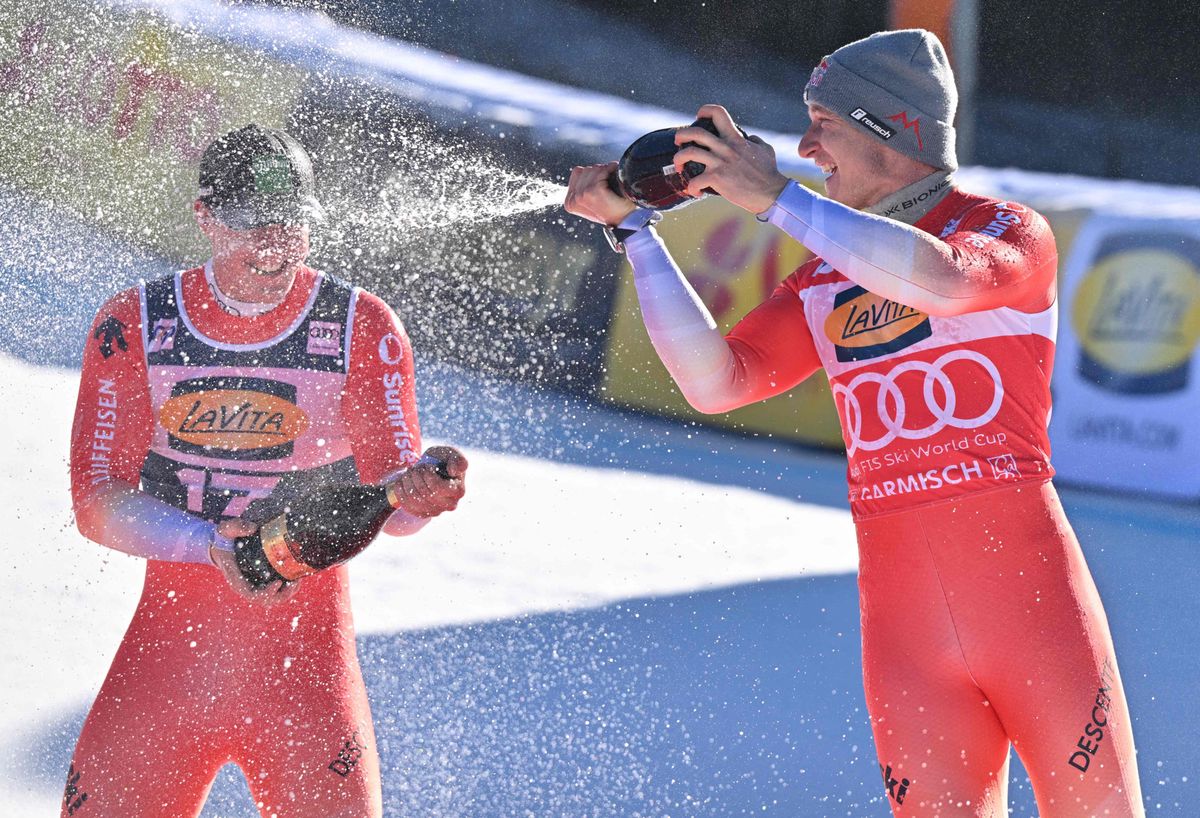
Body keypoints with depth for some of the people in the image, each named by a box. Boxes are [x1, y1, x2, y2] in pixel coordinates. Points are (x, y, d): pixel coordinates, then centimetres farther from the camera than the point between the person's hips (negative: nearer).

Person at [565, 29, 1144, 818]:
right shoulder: (824, 283, 16)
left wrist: (777, 196, -20)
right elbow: (716, 381, 5)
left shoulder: (1013, 232, 1)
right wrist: (634, 228, 3)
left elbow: (940, 277, -22)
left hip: (1031, 589, -4)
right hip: (903, 608, 4)